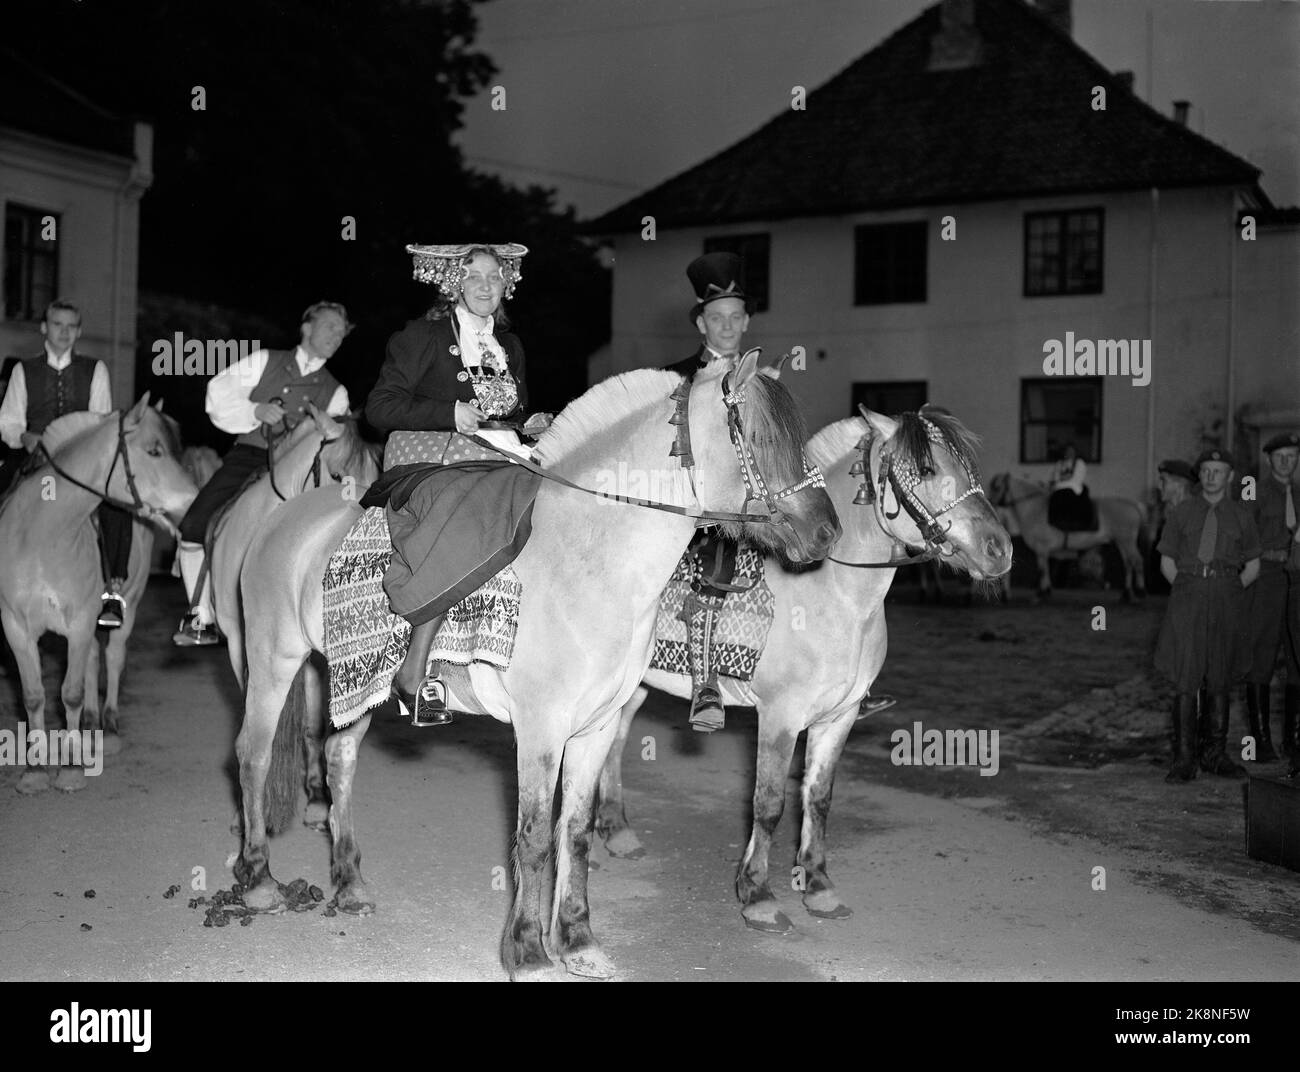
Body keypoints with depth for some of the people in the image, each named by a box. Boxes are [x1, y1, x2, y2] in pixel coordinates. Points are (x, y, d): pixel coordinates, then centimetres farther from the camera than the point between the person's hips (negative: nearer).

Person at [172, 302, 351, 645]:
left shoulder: (335, 394, 17)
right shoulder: (263, 362, 15)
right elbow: (218, 395, 8)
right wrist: (255, 411, -6)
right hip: (245, 458, 1)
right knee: (194, 527, -12)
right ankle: (202, 620, 2)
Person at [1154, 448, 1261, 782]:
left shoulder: (1240, 515, 11)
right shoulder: (1183, 511, 10)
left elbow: (1252, 567, 15)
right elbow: (1167, 562, 11)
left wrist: (1227, 592, 3)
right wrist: (1187, 591, 0)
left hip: (1226, 599, 1)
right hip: (1186, 595, -1)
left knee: (1219, 679, 6)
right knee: (1185, 679, -7)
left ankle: (1215, 754, 16)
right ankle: (1184, 758, -4)